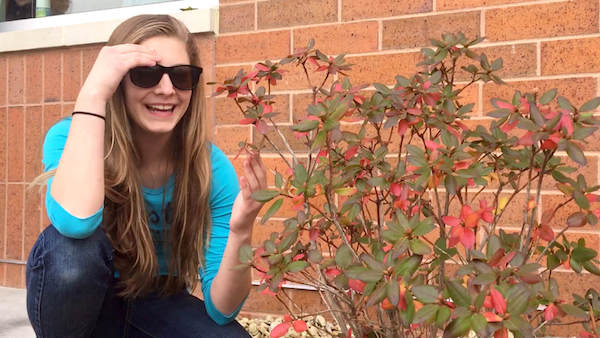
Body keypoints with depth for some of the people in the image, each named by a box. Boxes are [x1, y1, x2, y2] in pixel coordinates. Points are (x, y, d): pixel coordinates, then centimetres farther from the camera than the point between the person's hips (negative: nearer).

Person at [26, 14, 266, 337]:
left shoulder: (212, 168, -17)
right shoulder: (70, 137, -20)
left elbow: (221, 309, -17)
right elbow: (76, 221, -45)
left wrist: (240, 233, -37)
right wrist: (93, 94, -40)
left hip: (158, 307, 2)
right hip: (76, 309, -1)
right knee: (72, 245, -34)